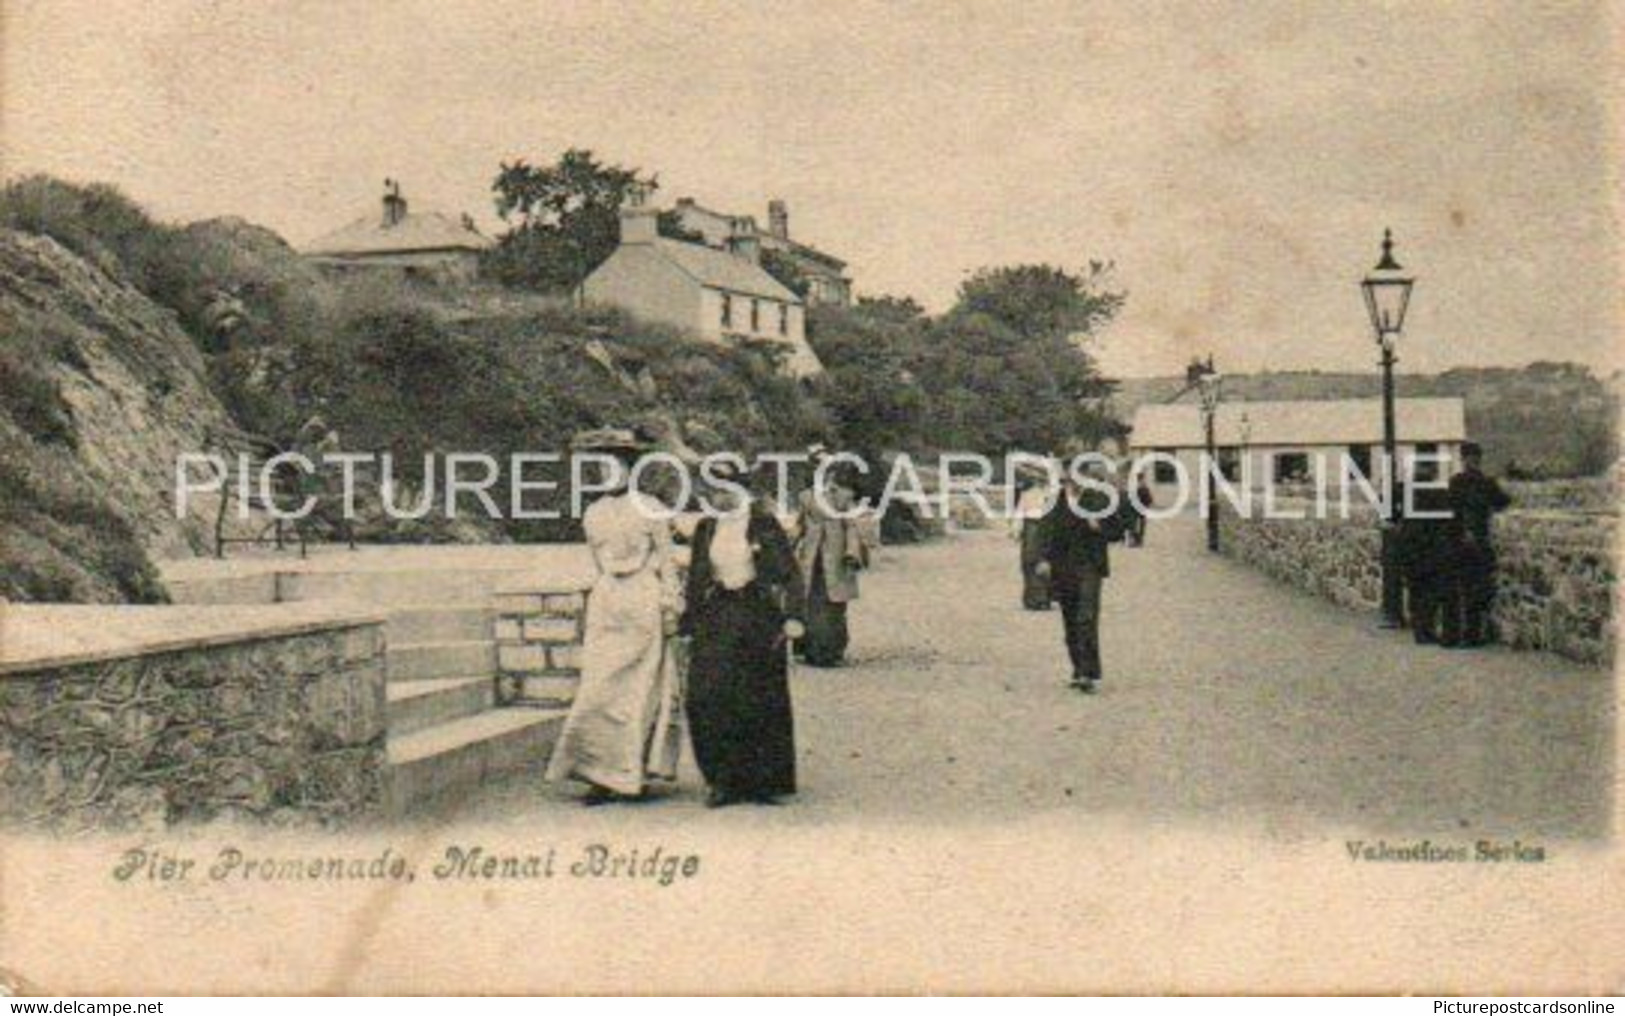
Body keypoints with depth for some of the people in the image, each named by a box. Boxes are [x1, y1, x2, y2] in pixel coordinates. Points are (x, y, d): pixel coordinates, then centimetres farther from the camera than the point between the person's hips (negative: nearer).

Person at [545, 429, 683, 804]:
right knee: (598, 689, -3)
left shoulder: (649, 509, -1)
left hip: (644, 603, -4)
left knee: (642, 688, 0)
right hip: (606, 603, 4)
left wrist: (670, 607, -4)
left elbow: (666, 562, 1)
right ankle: (604, 775, 0)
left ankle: (636, 774, 7)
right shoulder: (593, 514, 11)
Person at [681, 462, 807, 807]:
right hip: (716, 618, 3)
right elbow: (696, 581, 16)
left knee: (760, 699, 1)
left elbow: (790, 573, -4)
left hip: (758, 615, -3)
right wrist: (689, 624, 13)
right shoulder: (705, 529, 11)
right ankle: (721, 779, -1)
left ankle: (764, 782, 12)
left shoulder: (764, 525, -2)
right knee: (706, 697, -9)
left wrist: (793, 616, -15)